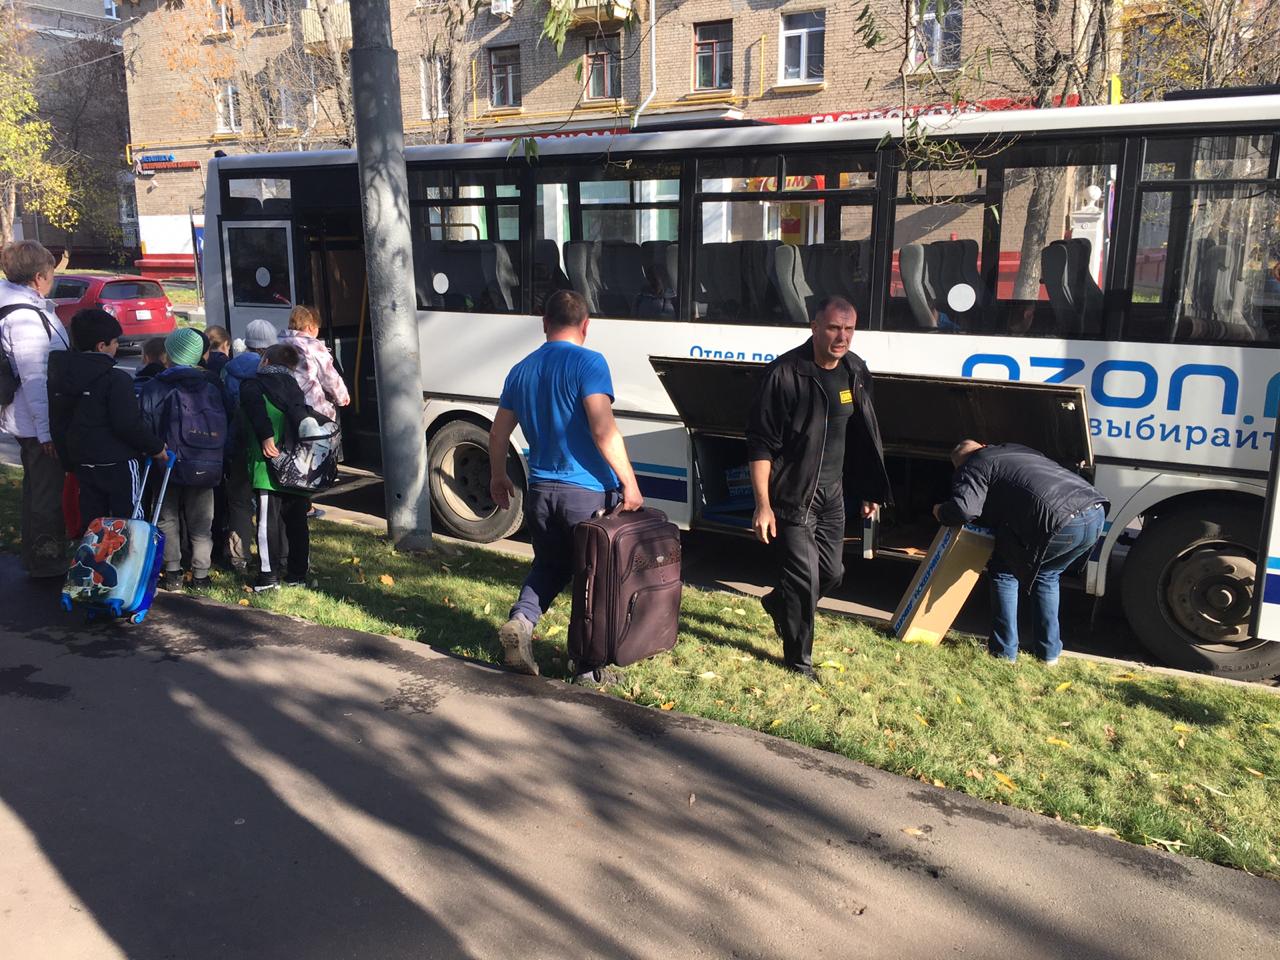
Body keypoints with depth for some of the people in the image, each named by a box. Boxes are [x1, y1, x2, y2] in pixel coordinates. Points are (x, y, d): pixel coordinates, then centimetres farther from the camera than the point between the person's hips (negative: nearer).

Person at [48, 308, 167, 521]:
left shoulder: (60, 378, 8)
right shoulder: (116, 379, -16)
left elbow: (57, 424, 13)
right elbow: (129, 425, -20)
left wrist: (68, 460, 21)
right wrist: (156, 447, -7)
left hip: (82, 462, 7)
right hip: (117, 463, -7)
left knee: (91, 521, 14)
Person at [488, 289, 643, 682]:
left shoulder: (521, 370, 9)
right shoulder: (588, 363, -11)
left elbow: (498, 433, 15)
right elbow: (604, 430, -21)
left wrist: (498, 476, 30)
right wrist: (629, 482, -15)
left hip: (540, 490, 5)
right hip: (587, 491, -5)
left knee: (550, 565, 24)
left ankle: (520, 620, -1)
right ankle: (589, 669, 13)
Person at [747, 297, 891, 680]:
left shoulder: (856, 372, 3)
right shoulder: (785, 373, -18)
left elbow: (863, 436, 14)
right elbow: (761, 442, -17)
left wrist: (869, 491, 16)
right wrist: (763, 504, -20)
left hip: (832, 494, 7)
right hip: (792, 497, -7)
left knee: (832, 572, 15)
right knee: (804, 579, -3)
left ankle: (777, 603, 44)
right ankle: (799, 661, 17)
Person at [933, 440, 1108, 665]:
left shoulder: (973, 467, 10)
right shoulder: (1017, 450, 35)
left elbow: (964, 509, -7)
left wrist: (941, 512, 14)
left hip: (1063, 523, -8)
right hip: (1096, 513, 8)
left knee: (1004, 571, 14)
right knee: (1045, 576, 29)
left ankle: (1004, 651, 17)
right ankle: (1049, 651, 30)